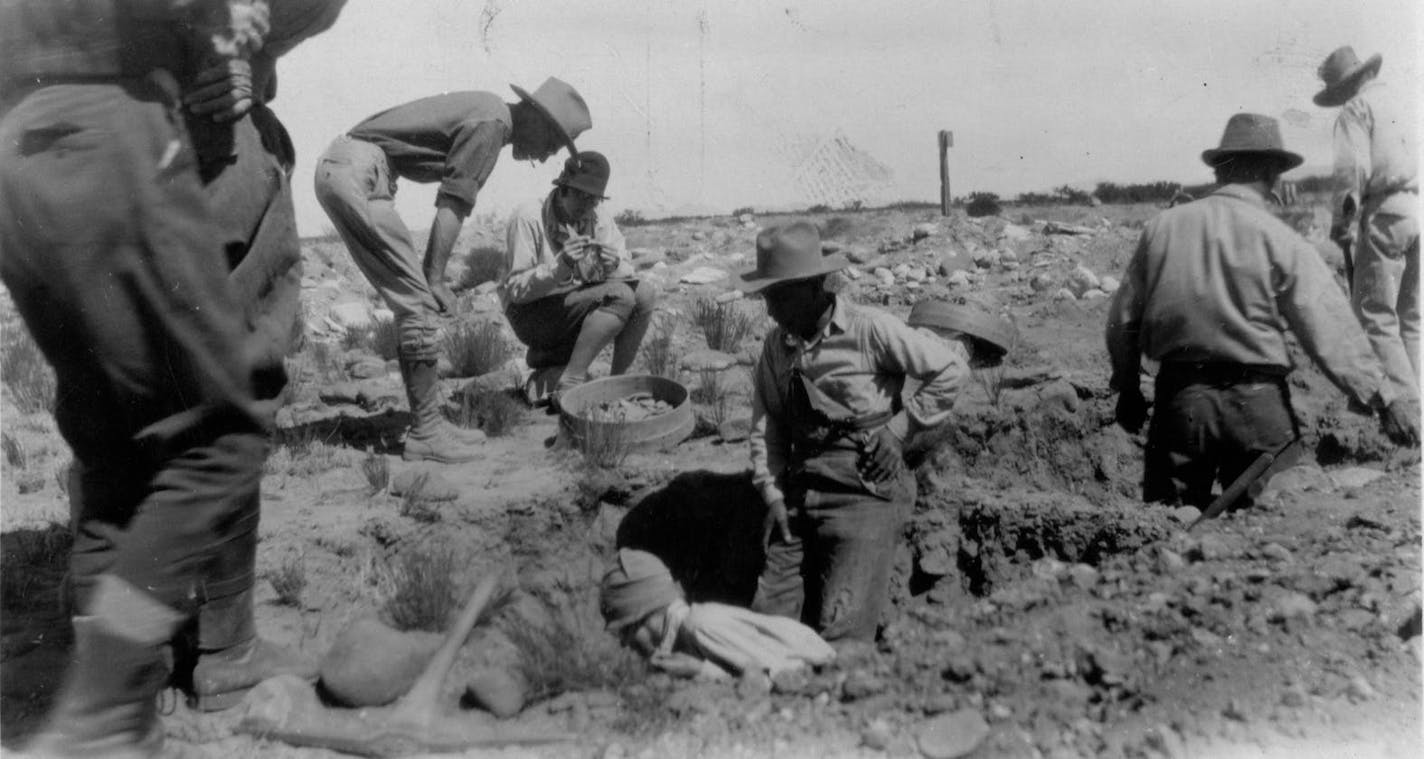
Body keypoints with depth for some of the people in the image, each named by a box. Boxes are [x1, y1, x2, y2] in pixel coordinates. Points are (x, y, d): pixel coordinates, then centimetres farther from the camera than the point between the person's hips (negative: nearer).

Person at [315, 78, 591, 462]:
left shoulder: (486, 111, 19)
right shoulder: (492, 123, -12)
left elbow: (450, 207, 19)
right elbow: (452, 207, -13)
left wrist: (431, 277, 16)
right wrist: (436, 279, -6)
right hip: (357, 173, -10)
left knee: (414, 300, 10)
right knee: (418, 301, -9)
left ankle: (429, 423, 14)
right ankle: (425, 434, -3)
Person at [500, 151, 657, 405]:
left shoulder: (598, 221, 0)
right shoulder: (529, 218, -17)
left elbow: (628, 272, -1)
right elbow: (516, 290, -19)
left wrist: (614, 265, -26)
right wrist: (560, 266, -34)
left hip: (580, 310, 7)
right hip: (531, 315, -7)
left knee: (645, 293, -13)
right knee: (619, 295, -25)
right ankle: (569, 385, -25)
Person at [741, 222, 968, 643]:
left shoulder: (870, 330, -10)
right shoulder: (777, 344, 8)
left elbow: (951, 369, -7)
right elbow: (766, 423, 11)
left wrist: (898, 428, -7)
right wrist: (772, 492, 1)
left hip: (865, 491, -5)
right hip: (798, 493, 6)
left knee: (841, 632, -8)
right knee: (769, 619, 4)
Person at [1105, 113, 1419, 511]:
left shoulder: (1162, 227, 4)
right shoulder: (1282, 243, -5)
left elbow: (1122, 318, 8)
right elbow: (1331, 332, -8)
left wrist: (1127, 387, 20)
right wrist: (1384, 399, -3)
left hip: (1179, 396, 2)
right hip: (1256, 402, -2)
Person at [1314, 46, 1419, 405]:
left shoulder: (1356, 109, 1)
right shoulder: (1409, 105, 22)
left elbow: (1351, 171, -12)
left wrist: (1341, 222, -7)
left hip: (1388, 211, -7)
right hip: (1417, 208, 7)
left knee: (1376, 314, -5)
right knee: (1412, 317, 12)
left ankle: (1405, 399, -12)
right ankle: (1412, 392, 11)